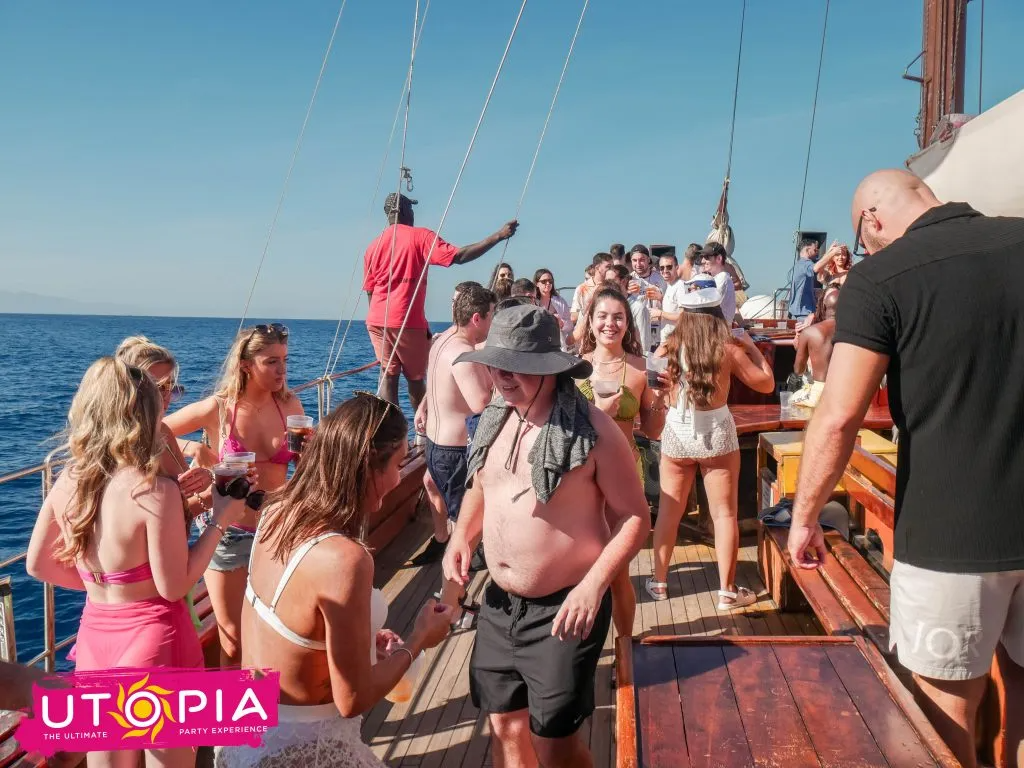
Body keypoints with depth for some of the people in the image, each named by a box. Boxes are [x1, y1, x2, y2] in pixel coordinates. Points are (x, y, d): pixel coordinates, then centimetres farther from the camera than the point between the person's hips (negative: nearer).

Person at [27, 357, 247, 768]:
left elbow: (38, 565, 8)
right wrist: (221, 520, -12)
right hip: (156, 641, -6)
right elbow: (174, 587, -17)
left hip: (95, 636, 6)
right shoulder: (155, 490, -23)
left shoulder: (66, 483, -4)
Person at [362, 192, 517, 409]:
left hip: (376, 321, 5)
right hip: (407, 322, -4)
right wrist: (498, 236, -12)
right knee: (415, 377, 8)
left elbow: (370, 291, 14)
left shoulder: (373, 246, 11)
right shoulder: (419, 236, -4)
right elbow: (459, 256, -15)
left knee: (388, 374, 9)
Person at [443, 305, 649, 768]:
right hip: (499, 604, 6)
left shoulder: (593, 430, -19)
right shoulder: (494, 420, 1)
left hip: (563, 609, -6)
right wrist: (462, 536, -2)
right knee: (503, 723, 18)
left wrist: (593, 585, -25)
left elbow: (635, 516, -14)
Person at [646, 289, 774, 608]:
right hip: (717, 433, -2)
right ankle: (727, 591, 14)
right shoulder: (729, 349, -9)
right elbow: (767, 384, 1)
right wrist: (751, 346, 11)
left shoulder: (670, 348, -4)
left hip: (677, 433, 2)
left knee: (669, 511, 13)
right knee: (724, 514, 8)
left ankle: (659, 582, 22)